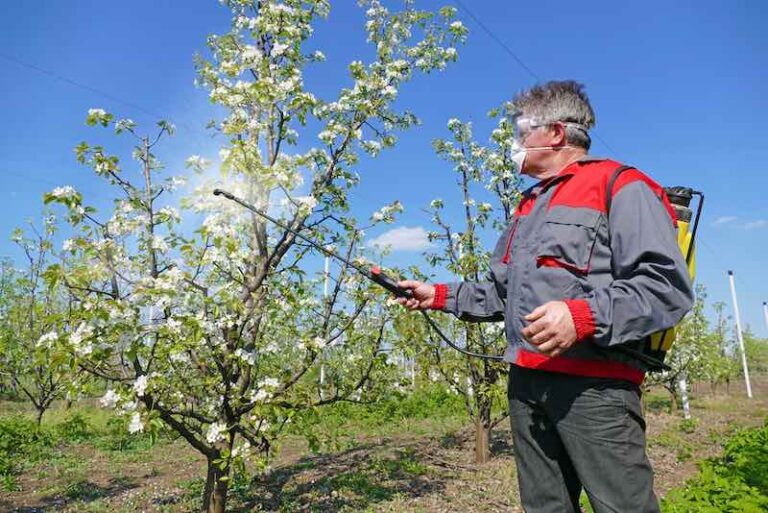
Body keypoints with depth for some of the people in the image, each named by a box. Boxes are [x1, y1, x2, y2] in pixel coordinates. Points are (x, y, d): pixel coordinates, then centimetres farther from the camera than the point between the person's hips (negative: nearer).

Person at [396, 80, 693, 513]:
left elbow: (668, 287, -14)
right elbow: (503, 295, 26)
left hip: (594, 384, -7)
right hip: (526, 382, 8)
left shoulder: (620, 187, -3)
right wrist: (439, 296, 19)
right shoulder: (529, 206, 23)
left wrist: (584, 316, -26)